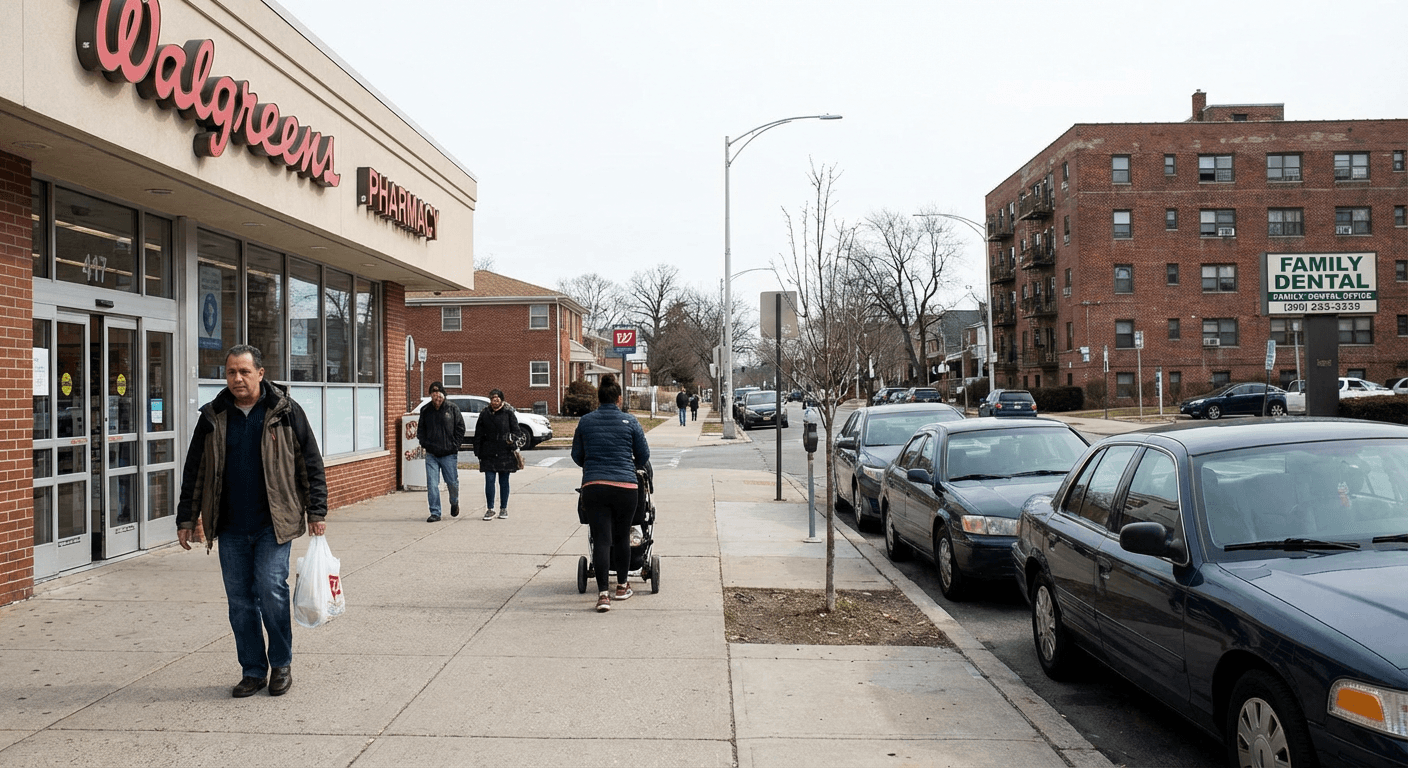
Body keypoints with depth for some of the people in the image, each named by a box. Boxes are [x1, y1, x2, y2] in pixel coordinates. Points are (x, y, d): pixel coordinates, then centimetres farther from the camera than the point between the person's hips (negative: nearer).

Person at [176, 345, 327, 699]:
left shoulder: (285, 412, -1)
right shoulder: (213, 417, 8)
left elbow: (311, 464, 1)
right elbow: (194, 472, 14)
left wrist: (316, 512, -3)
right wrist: (186, 519, 11)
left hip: (273, 523, -3)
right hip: (231, 528, 4)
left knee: (271, 590, -10)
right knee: (240, 601, 7)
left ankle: (281, 664, 10)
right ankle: (253, 671, 20)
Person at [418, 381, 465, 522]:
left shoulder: (453, 408, -2)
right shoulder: (425, 410, 4)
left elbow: (460, 428, 2)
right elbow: (421, 429, 14)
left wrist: (455, 445, -6)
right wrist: (425, 444, 0)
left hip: (449, 454, -1)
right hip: (431, 454, 2)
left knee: (452, 482, 8)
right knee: (432, 484, -4)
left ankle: (454, 503, 37)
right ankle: (435, 513, 3)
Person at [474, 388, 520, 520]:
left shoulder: (508, 413, 2)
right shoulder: (484, 414, 8)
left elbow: (515, 431, 3)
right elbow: (478, 435, 11)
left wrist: (512, 442, -15)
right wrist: (478, 452, 5)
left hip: (505, 454, -1)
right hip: (489, 454, 1)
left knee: (504, 482, 7)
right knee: (489, 481, -3)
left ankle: (503, 509, 17)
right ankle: (490, 509, 6)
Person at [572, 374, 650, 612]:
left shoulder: (586, 421, 7)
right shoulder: (630, 422, 2)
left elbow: (576, 455, 15)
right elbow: (643, 455, 9)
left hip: (593, 486, 1)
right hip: (624, 486, -1)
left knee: (601, 538, 1)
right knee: (622, 536, 14)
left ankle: (603, 593, -7)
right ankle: (622, 586, 27)